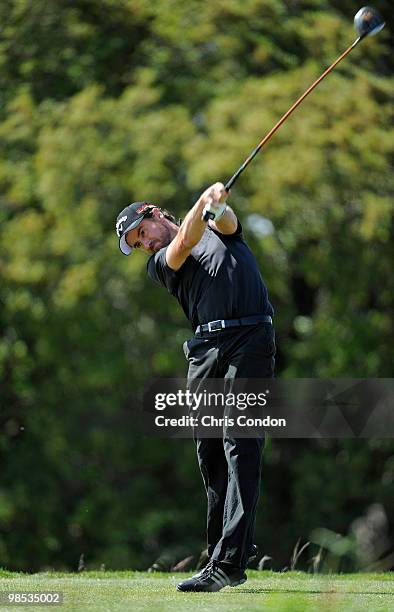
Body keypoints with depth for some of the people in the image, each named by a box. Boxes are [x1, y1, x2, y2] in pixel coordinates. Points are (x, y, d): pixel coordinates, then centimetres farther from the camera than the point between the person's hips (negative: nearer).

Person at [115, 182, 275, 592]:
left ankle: (228, 562, -22)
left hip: (251, 340, -3)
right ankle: (224, 558, 9)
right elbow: (185, 243, -2)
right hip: (204, 349, 3)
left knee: (241, 447, -14)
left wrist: (219, 206, -25)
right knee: (210, 453, 0)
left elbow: (225, 221, -2)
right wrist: (203, 201, -16)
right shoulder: (159, 263, 19)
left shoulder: (220, 230, 22)